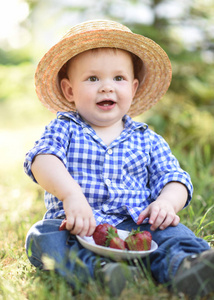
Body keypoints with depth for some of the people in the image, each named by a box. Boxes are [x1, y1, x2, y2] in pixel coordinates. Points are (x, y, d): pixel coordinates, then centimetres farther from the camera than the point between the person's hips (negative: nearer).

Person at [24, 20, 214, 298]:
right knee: (42, 236, -29)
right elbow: (42, 159, -12)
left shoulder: (147, 140, 13)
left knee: (172, 232, -25)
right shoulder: (64, 129, 7)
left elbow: (173, 179, 9)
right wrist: (71, 194, -32)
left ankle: (183, 266, -54)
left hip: (135, 226, 1)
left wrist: (167, 202, -16)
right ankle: (97, 270, -51)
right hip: (75, 228, -1)